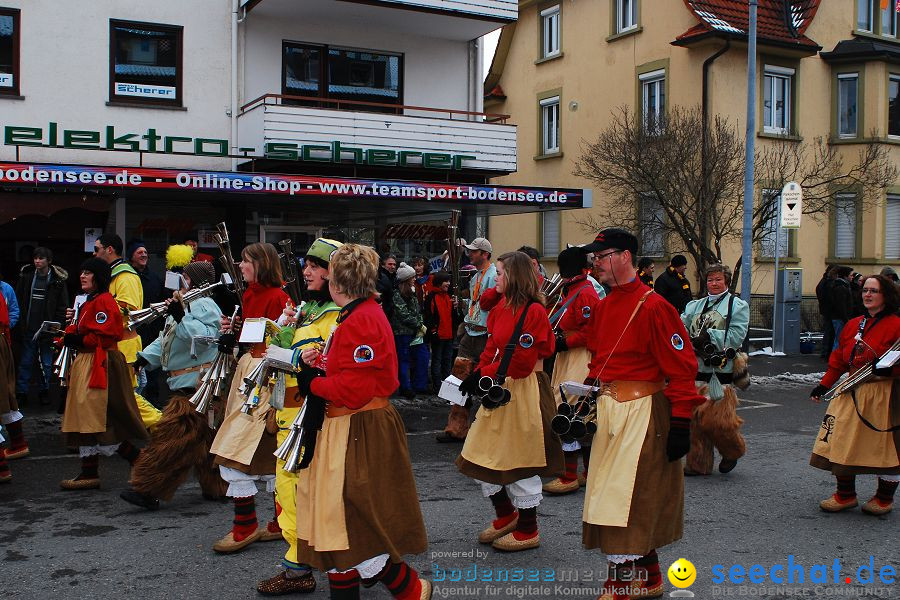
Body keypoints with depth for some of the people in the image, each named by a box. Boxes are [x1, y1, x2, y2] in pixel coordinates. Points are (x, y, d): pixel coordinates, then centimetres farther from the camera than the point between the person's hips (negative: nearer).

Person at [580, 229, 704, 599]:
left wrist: (681, 423, -16)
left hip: (642, 411, -8)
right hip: (608, 408, 8)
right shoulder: (604, 306, 11)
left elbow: (681, 366, -15)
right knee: (639, 500, 15)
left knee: (623, 496, -7)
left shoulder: (653, 306, -14)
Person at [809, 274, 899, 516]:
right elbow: (839, 358, 17)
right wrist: (824, 384, 13)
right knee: (842, 442, 5)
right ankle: (845, 495, 20)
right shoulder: (853, 325, 11)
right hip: (851, 394, 6)